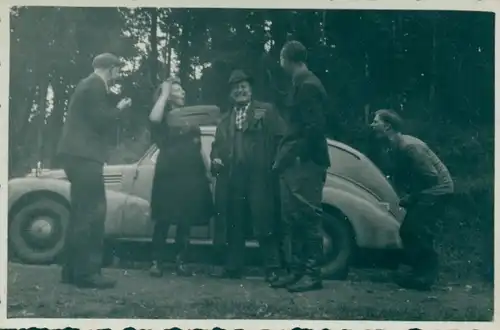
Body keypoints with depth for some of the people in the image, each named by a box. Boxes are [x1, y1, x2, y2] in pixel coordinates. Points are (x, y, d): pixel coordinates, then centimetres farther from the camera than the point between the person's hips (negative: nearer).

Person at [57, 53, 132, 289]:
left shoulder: (88, 84, 21)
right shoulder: (96, 85, -10)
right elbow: (100, 121, -16)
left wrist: (114, 108, 17)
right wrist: (119, 108, -2)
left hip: (77, 154, 11)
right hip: (84, 155, -11)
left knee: (81, 212, 12)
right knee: (93, 212, -11)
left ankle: (72, 270, 14)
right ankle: (87, 272, -12)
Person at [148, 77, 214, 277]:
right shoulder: (164, 116, 4)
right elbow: (153, 119, -22)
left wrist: (207, 170, 13)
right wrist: (164, 92, -12)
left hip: (191, 174, 5)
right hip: (169, 174, -5)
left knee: (185, 221, 5)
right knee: (163, 220, -5)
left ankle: (180, 262, 11)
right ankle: (156, 262, -2)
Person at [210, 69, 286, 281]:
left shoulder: (267, 111, 9)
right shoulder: (225, 119, 25)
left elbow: (280, 138, -1)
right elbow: (217, 145, 25)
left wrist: (274, 165, -12)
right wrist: (215, 158, 3)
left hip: (259, 177, -5)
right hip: (231, 178, 5)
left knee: (264, 222, -6)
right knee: (233, 224, 7)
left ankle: (272, 268, -1)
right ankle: (233, 267, 14)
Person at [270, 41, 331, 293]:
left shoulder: (308, 86, -12)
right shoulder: (299, 84, 18)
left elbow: (313, 128, -19)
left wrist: (298, 156, -16)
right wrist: (284, 155, 13)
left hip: (306, 163, -10)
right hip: (294, 163, 10)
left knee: (308, 219, -6)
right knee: (291, 220, 10)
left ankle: (312, 274, 0)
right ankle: (295, 270, 16)